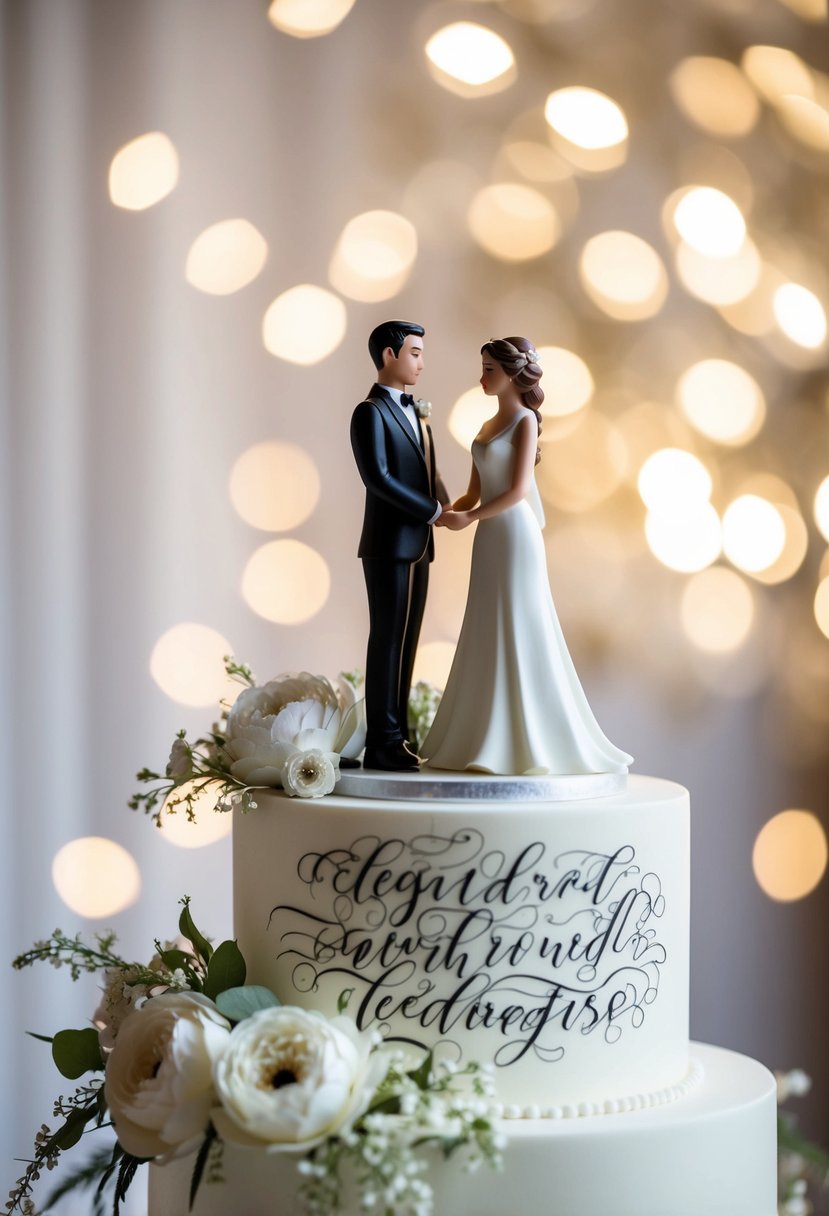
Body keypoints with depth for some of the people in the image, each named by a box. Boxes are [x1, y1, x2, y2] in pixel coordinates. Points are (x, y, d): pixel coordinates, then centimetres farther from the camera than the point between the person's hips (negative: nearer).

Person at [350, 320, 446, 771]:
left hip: (416, 545, 9)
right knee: (387, 643, -6)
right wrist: (433, 510, -15)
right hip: (389, 546, -9)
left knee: (405, 644, 8)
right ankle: (382, 744, -2)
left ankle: (396, 740, 12)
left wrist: (444, 507, 0)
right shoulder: (370, 412, -10)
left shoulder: (411, 412, 18)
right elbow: (379, 478, -20)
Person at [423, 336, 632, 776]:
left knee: (518, 636, -6)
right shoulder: (488, 426, 16)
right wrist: (446, 513, -2)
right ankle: (488, 739, 11)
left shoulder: (525, 421, -7)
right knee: (488, 639, 7)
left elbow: (518, 490, -14)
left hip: (515, 537, -8)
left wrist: (469, 518, -12)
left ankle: (530, 744, -1)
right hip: (490, 541, 8)